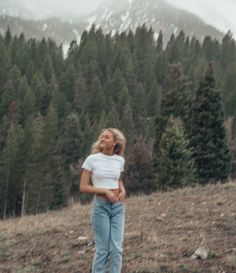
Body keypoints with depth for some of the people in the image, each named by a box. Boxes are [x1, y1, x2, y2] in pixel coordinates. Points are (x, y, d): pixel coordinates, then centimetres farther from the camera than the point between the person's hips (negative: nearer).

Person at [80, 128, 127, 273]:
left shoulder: (120, 160, 5)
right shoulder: (92, 159, -6)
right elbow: (83, 187, -6)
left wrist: (123, 190, 3)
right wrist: (105, 191, -14)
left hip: (118, 206, 3)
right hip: (101, 206, -3)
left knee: (116, 248, 0)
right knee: (102, 249, 0)